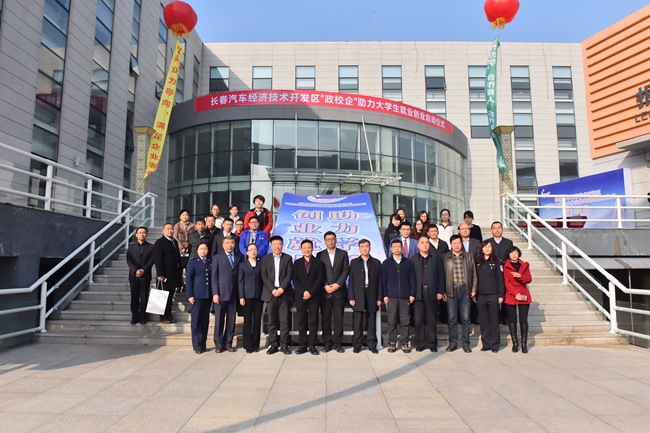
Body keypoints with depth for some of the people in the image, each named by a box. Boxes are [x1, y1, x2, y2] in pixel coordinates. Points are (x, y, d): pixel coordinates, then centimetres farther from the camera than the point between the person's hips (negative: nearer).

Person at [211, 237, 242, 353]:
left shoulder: (239, 257, 9)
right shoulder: (217, 257, 4)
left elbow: (240, 275, 7)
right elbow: (214, 277, 0)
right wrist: (215, 293, -7)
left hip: (234, 293, 2)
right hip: (221, 293, -2)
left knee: (231, 320, 6)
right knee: (219, 319, 3)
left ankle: (228, 343, 16)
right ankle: (218, 344, 14)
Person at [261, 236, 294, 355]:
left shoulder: (288, 258, 8)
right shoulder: (265, 258, 9)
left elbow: (290, 275, -1)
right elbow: (264, 276, 1)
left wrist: (282, 288, -13)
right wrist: (273, 289, -11)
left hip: (284, 293, 0)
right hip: (270, 293, 1)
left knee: (284, 320, 0)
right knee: (272, 321, 4)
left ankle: (284, 345, 6)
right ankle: (273, 345, 10)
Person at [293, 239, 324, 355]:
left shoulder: (318, 263, 7)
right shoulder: (297, 263, 10)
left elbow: (319, 280, -2)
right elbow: (295, 280, 3)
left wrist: (310, 292, -12)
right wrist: (303, 292, -11)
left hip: (314, 297, -1)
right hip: (300, 296, 1)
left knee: (313, 322, 1)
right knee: (301, 322, 4)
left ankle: (312, 345, 6)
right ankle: (302, 345, 9)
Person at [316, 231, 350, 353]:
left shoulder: (343, 253, 8)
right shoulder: (320, 255, 9)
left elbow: (346, 270, 1)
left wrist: (338, 284, -9)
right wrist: (325, 286, -9)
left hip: (339, 291, 0)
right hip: (325, 292, 0)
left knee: (338, 318, 1)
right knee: (326, 318, 3)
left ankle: (338, 343, 10)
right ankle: (327, 343, 11)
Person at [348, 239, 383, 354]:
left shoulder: (377, 263, 9)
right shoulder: (354, 262, 8)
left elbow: (380, 281, 6)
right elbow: (351, 281, 4)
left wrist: (379, 298, 0)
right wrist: (351, 297, -3)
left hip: (372, 297, 0)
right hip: (358, 297, 0)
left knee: (371, 323, 4)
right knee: (357, 323, 1)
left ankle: (372, 345, 14)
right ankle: (357, 345, 11)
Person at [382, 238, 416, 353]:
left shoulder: (408, 263, 8)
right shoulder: (386, 263, 7)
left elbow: (412, 279, 7)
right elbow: (384, 280, 6)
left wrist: (412, 294, 0)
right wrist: (385, 295, -1)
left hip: (405, 296, 1)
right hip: (391, 296, 0)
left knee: (405, 321, 3)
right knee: (392, 320, 2)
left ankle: (405, 343, 11)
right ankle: (392, 343, 9)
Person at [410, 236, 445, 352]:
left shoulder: (435, 259, 11)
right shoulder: (413, 259, 5)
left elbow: (441, 276, 8)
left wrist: (440, 291, 0)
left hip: (432, 293, 1)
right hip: (418, 293, -1)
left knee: (432, 320, 5)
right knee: (418, 319, 1)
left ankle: (432, 343, 14)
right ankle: (420, 343, 10)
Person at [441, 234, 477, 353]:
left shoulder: (469, 257, 9)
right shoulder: (445, 257, 4)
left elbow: (474, 275, 11)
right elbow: (442, 275, 3)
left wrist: (473, 289, 4)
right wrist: (443, 291, -2)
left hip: (465, 289, 1)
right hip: (451, 290, -1)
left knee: (465, 318, 4)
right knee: (451, 318, 3)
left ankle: (466, 343, 14)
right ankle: (453, 343, 14)